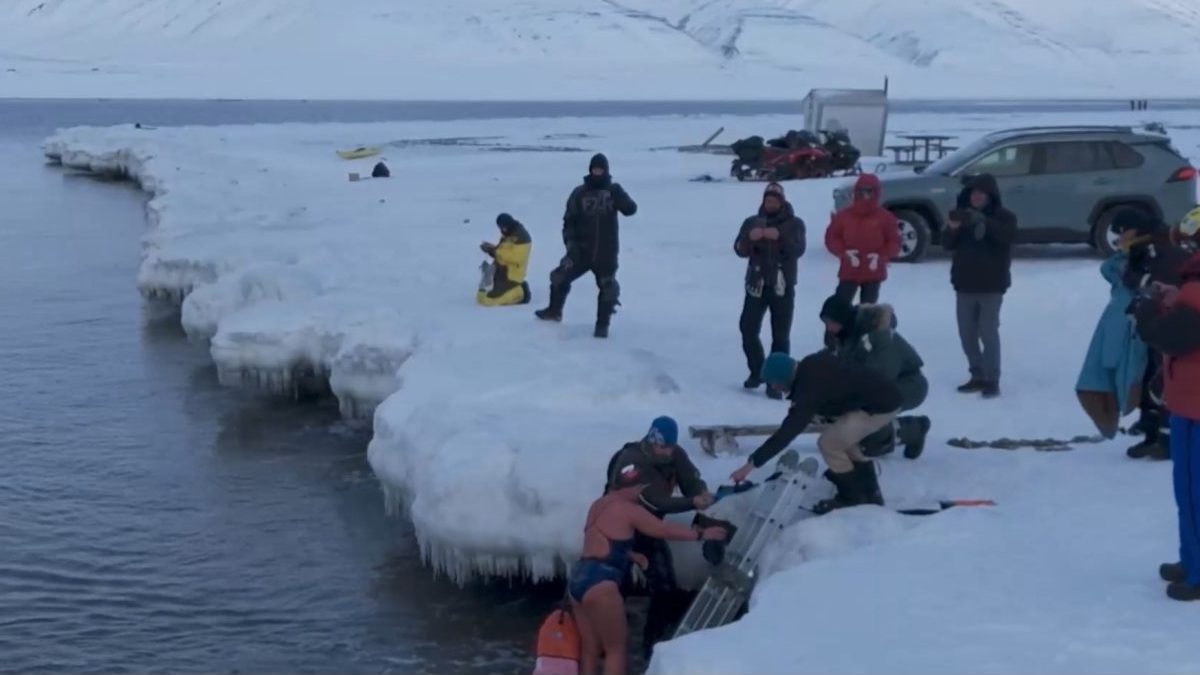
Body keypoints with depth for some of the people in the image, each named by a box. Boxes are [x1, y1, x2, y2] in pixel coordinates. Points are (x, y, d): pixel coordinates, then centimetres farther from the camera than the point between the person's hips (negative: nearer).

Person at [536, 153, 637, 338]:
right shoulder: (579, 193, 0)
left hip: (606, 252, -1)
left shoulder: (613, 190, 0)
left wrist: (619, 197, -32)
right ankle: (554, 311, 26)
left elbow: (630, 210, -13)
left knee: (608, 288, 0)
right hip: (582, 250, 1)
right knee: (560, 277, 3)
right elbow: (569, 220, 1)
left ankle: (602, 325, 16)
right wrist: (570, 242, -12)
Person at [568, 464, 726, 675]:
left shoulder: (599, 505, 19)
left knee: (590, 649, 11)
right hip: (598, 582, -9)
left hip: (579, 578, 9)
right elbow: (666, 530, -4)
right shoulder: (628, 510, -7)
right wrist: (702, 534, 5)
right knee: (616, 649, 1)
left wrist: (632, 556, 21)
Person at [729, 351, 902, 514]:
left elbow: (788, 431, -22)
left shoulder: (810, 389, -21)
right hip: (886, 392, 10)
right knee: (842, 440, 22)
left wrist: (752, 463, -21)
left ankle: (851, 498, 7)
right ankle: (870, 493, 29)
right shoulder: (811, 364, 3)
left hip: (881, 406, -10)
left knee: (829, 443, -7)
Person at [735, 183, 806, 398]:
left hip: (783, 287, -2)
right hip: (756, 285, 2)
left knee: (780, 336, -3)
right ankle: (757, 371, 20)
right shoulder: (751, 222, 6)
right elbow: (740, 250, -4)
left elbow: (798, 250, -14)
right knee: (748, 330, -1)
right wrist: (749, 237, -25)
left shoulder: (794, 224, 0)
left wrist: (780, 237, -31)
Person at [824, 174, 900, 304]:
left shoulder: (885, 217, -1)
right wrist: (844, 252, -15)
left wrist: (881, 256, -19)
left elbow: (894, 243, 0)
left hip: (874, 274, 0)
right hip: (849, 272, 0)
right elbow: (831, 238, 3)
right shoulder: (844, 215, 0)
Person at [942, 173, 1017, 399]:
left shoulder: (1003, 216, -3)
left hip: (991, 285, -5)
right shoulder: (964, 214, 10)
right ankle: (978, 376, 18)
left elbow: (1008, 235, -24)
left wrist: (983, 221, -37)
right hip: (965, 284, 5)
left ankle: (992, 380, -5)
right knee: (967, 332, 7)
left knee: (988, 332, -9)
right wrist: (952, 229, -20)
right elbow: (948, 244, 2)